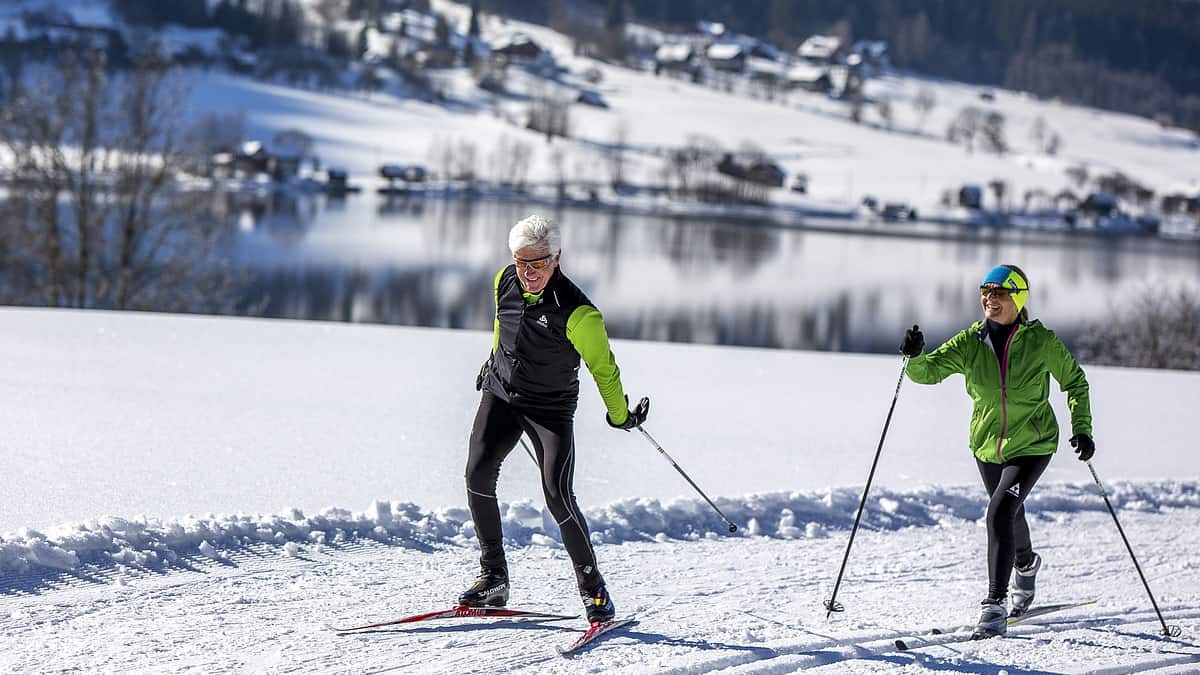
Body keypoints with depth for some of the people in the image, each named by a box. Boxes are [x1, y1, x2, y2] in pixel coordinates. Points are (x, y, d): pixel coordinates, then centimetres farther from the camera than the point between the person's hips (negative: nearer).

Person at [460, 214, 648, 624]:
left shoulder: (576, 313, -24)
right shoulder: (505, 282, -6)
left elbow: (603, 367, -10)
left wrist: (620, 416, 0)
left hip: (550, 409, -5)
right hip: (500, 394, 5)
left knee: (557, 496, -17)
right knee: (478, 474, -12)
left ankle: (593, 588, -3)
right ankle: (493, 577, -1)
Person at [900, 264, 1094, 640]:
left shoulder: (1041, 341, -15)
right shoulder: (970, 342, -10)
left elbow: (1074, 380, -2)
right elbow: (929, 371, -14)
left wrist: (1082, 428, -11)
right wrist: (914, 357, -37)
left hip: (1032, 446, -4)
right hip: (988, 444, 4)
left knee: (1000, 513, -22)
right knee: (1010, 512, 26)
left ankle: (995, 605, -19)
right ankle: (1026, 564, 58)